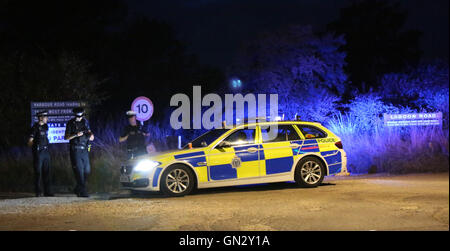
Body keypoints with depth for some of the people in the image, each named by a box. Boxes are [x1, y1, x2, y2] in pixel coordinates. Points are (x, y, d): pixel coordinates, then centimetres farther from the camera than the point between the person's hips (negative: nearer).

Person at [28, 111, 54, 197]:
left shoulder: (45, 126, 13)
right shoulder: (35, 127, -9)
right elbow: (30, 141, -9)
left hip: (46, 151, 7)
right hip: (38, 152, -7)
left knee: (46, 172, 7)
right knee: (38, 172, -3)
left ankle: (47, 191, 10)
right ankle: (38, 192, 3)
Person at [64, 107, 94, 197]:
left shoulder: (85, 122, 10)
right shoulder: (71, 123, -3)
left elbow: (89, 132, 16)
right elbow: (66, 137, -6)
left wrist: (91, 135, -7)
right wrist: (76, 135, -20)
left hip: (84, 150, 5)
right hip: (75, 150, -5)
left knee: (87, 171, 7)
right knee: (79, 171, -10)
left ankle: (77, 189, 23)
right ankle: (82, 191, -12)